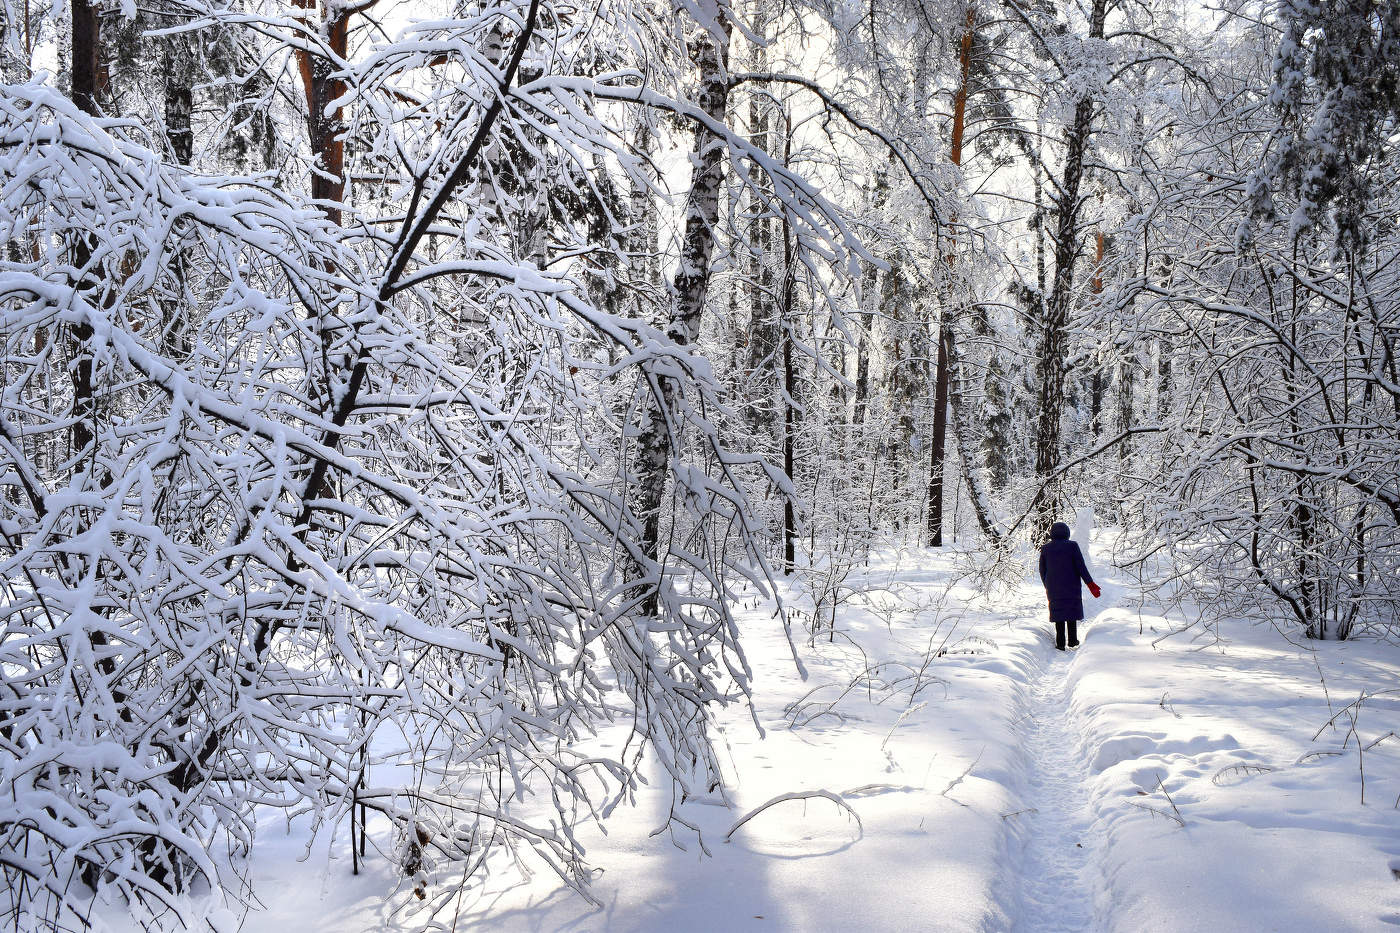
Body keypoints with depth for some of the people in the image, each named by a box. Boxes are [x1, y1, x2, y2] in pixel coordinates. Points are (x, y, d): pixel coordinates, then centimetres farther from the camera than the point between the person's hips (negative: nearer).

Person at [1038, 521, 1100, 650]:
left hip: (1053, 588, 2)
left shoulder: (1045, 548, 1)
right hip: (1071, 586, -2)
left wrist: (1047, 586, 20)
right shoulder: (1072, 546, -7)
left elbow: (1042, 570, 7)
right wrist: (1090, 583, -5)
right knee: (1072, 611, 11)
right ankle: (1073, 641, 11)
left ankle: (1060, 643, 4)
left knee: (1058, 612, 7)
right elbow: (1081, 567, -10)